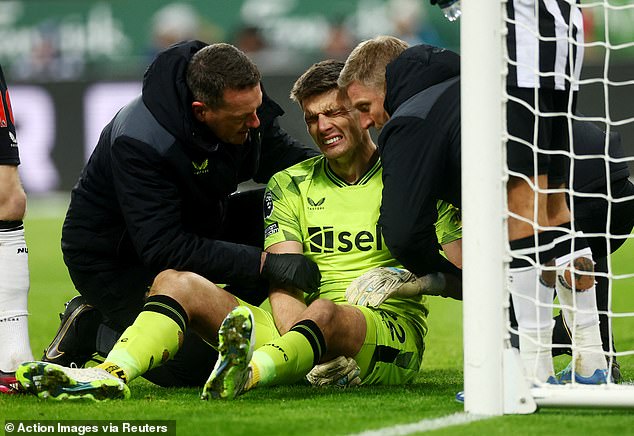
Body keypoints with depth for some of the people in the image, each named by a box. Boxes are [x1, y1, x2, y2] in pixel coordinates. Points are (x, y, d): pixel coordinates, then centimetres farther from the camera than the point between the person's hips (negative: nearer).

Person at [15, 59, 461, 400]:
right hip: (302, 330, 4)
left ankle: (248, 373, -70)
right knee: (178, 281, -13)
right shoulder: (290, 184, 15)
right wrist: (307, 349, -15)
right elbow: (283, 282, 2)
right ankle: (110, 374, -39)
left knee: (325, 313, -40)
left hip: (392, 334, -4)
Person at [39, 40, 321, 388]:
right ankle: (96, 330, 2)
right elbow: (164, 249, -37)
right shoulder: (139, 141, -36)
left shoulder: (243, 102, -16)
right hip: (114, 259, -8)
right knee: (198, 364, -19)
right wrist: (263, 263, -40)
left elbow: (283, 157, 3)